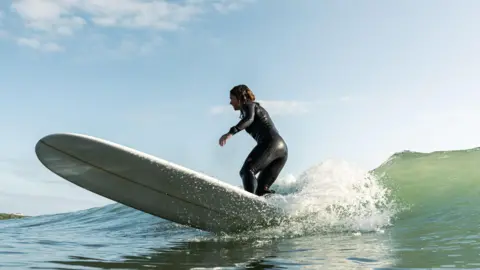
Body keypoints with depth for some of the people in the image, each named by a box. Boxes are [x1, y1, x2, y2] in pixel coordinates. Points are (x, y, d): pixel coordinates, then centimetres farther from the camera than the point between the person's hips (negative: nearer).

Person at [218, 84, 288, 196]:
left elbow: (249, 119, -16)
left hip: (270, 143, -9)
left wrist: (230, 132, -28)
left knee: (246, 170, -22)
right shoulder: (257, 107, 33)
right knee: (261, 190, 5)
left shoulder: (248, 105, 8)